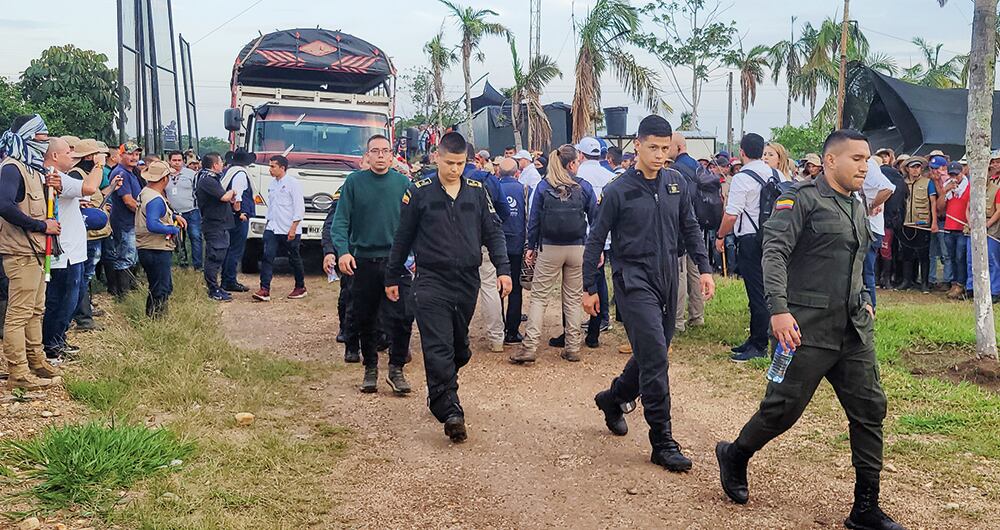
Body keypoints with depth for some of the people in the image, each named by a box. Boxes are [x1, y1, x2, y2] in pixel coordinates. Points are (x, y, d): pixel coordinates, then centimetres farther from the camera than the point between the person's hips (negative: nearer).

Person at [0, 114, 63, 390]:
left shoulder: (32, 168, 15)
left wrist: (49, 187, 2)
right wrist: (42, 226, -22)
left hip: (35, 250, 10)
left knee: (35, 310, 18)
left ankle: (36, 360, 29)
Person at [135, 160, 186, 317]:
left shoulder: (145, 192, 10)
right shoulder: (156, 200, -22)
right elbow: (152, 225, -34)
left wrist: (174, 216, 11)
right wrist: (173, 230, -22)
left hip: (146, 250, 11)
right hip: (157, 251, -11)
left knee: (166, 288, 21)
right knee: (160, 292, -1)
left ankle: (150, 318, 30)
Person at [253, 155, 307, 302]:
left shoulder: (293, 183, -9)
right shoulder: (273, 184, 13)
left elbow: (299, 208, -13)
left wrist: (293, 228, -17)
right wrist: (267, 222, 14)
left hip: (289, 230, -6)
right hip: (272, 228, 6)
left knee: (294, 259, 7)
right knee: (267, 257, -7)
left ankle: (300, 287, 24)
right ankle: (264, 290, -10)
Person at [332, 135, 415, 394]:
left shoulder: (403, 183, 5)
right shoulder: (354, 182, 1)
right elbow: (341, 221, -2)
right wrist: (343, 251, -17)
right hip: (363, 261, 0)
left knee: (403, 316, -9)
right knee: (365, 320, 9)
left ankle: (396, 369, 6)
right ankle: (370, 368, 25)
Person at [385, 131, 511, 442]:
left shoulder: (477, 191, 7)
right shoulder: (420, 192, 0)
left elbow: (493, 232, 9)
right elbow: (403, 237, 6)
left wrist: (503, 269, -2)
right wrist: (392, 278, 10)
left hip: (468, 282, 4)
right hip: (432, 282, -3)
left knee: (459, 348, 13)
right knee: (439, 349, -11)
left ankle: (439, 393, 33)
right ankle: (450, 412, -12)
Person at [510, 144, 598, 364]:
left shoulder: (543, 186, 0)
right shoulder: (584, 186, 0)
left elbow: (534, 220, 0)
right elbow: (595, 219, 2)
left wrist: (531, 247, 7)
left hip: (549, 249, -1)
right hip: (578, 249, 1)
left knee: (539, 296, 3)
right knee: (573, 298, 10)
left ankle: (529, 346, -5)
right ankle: (573, 348, 12)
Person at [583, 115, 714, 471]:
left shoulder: (676, 183, 6)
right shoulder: (619, 190, -7)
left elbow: (690, 228, 15)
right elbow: (596, 240, -2)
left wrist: (704, 268, 6)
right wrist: (589, 288, -1)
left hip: (667, 281, 6)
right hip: (634, 279, -6)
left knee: (653, 354, 13)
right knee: (655, 354, -13)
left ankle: (613, 399, 39)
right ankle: (663, 442, -7)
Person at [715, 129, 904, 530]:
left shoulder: (856, 208, 17)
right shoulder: (803, 199, -9)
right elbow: (774, 252, -19)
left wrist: (863, 300, 17)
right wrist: (779, 308, -28)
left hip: (854, 330, 8)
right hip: (808, 329, -8)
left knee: (869, 410, 6)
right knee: (783, 408, -2)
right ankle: (734, 457, 26)